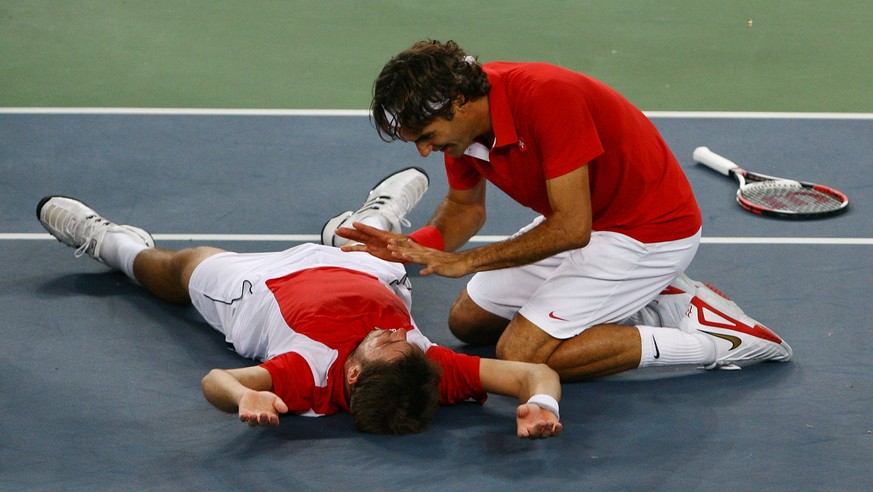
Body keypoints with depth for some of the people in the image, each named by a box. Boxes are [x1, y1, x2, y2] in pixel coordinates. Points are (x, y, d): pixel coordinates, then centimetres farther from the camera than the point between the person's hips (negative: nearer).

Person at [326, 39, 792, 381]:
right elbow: (465, 206, 9)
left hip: (650, 230, -9)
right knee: (468, 320, 15)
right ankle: (654, 304, 12)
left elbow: (571, 229, -32)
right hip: (580, 221, 9)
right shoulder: (460, 116, -8)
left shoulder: (547, 97, -34)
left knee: (521, 354, -18)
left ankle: (712, 339, -11)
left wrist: (464, 261, -27)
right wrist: (414, 246, -12)